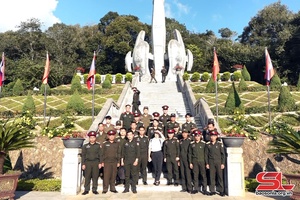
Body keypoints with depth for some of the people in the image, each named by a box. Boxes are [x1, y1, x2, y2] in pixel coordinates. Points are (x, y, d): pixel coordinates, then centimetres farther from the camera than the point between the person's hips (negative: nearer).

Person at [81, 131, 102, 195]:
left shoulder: (98, 145, 8)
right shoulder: (85, 146, 8)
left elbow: (100, 155, 7)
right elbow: (83, 155, 7)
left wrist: (100, 163, -1)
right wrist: (83, 164, 1)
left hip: (96, 162, 0)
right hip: (88, 162, 0)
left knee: (95, 176, 2)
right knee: (87, 177, 0)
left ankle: (94, 189, 10)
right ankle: (86, 190, 9)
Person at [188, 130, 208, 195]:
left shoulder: (203, 143, 0)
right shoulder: (192, 144, 5)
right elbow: (190, 153, 7)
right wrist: (190, 162, 3)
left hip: (202, 161, -2)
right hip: (195, 161, 2)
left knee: (203, 175, 0)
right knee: (195, 175, 6)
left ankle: (204, 189, 7)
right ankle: (196, 188, 16)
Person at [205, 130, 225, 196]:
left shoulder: (220, 144, 0)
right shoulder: (208, 144, 5)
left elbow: (223, 154, 1)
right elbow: (206, 154, 7)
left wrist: (223, 163, -4)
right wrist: (207, 163, 2)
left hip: (218, 162, -1)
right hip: (211, 162, 1)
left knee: (220, 176, 2)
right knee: (212, 177, 3)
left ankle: (221, 191, 11)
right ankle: (212, 190, 11)